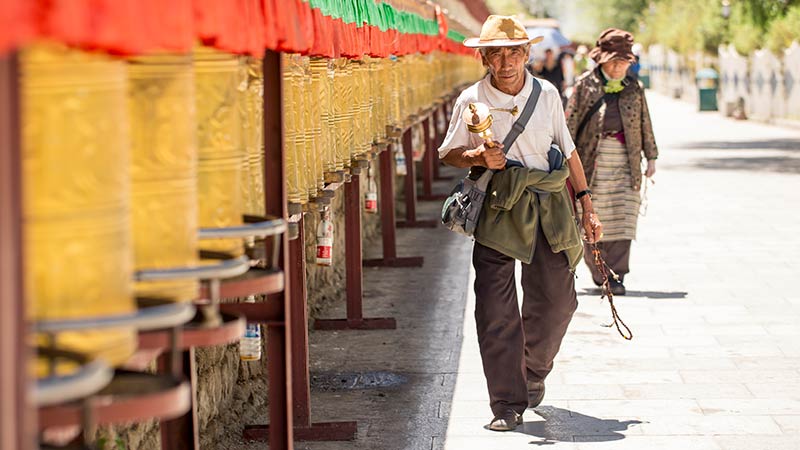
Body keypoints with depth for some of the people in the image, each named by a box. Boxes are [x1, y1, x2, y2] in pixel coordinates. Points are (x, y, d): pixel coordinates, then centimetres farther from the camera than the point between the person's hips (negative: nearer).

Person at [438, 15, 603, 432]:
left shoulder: (547, 94, 5)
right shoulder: (471, 100, -2)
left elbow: (568, 151, 14)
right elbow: (448, 153, 7)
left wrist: (586, 206, 14)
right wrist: (478, 158, -15)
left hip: (548, 205, 3)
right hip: (497, 208, -2)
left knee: (557, 299, 4)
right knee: (496, 310, -8)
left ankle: (534, 371, 32)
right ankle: (507, 404, -2)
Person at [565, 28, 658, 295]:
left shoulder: (633, 88, 12)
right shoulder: (585, 84, 3)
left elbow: (645, 125, 18)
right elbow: (571, 121, 1)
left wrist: (651, 157, 15)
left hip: (625, 161, 2)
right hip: (592, 159, -2)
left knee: (622, 220, -5)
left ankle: (616, 278, -2)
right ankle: (598, 272, 18)